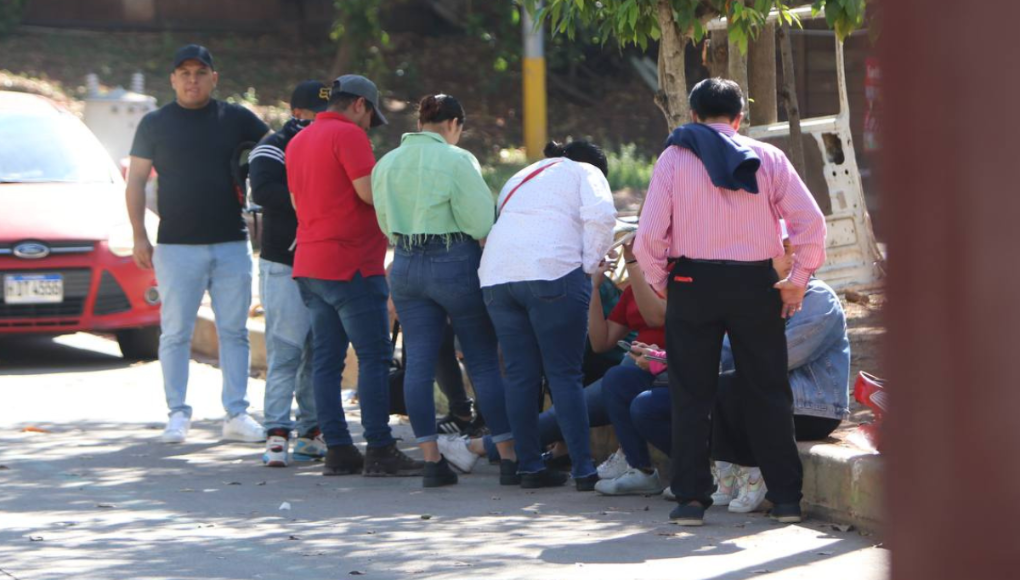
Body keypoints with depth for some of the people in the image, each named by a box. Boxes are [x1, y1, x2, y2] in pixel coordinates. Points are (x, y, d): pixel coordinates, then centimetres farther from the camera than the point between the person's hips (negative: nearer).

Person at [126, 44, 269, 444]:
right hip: (176, 245, -1)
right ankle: (177, 414, 3)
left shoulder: (236, 119, 8)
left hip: (232, 245, 1)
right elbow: (136, 180, 7)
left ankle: (236, 414, 4)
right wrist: (139, 235, -2)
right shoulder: (155, 124, 7)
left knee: (234, 331, 1)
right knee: (176, 333, -2)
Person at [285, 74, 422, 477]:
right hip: (351, 263, -9)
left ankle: (337, 449, 7)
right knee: (374, 357, -6)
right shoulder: (349, 134, -10)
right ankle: (379, 451, -8)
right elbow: (369, 191, -17)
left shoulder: (298, 142, 17)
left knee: (326, 359, 8)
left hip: (309, 263, 9)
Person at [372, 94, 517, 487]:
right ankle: (510, 458, 1)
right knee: (484, 362, 1)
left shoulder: (386, 164, 8)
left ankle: (432, 460, 3)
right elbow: (481, 222, -13)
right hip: (457, 263, -5)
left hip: (405, 265, 5)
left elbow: (385, 223, 13)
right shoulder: (456, 160, -11)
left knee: (419, 363, 5)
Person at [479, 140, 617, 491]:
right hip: (553, 273, -5)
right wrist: (589, 264, 4)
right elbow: (601, 215, -4)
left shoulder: (521, 178, 34)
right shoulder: (586, 172, 15)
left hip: (497, 274, 5)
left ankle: (529, 467, 8)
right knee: (564, 374, -4)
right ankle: (583, 470, -6)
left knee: (520, 374, 8)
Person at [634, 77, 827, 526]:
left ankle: (691, 498, 3)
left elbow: (649, 235, -5)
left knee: (691, 394, 6)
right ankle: (786, 498, 9)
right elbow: (811, 220, -2)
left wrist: (661, 283, 9)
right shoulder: (767, 158, 5)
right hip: (755, 283, 1)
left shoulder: (674, 158, 2)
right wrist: (798, 279, 6)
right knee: (768, 391, 8)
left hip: (692, 281, -1)